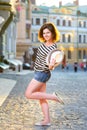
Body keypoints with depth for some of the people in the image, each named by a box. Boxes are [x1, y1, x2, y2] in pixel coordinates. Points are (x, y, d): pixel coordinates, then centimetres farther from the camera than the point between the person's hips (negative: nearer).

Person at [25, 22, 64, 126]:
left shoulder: (53, 48, -24)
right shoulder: (44, 43, 0)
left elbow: (48, 67, -30)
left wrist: (51, 66, -47)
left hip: (42, 73, -8)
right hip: (38, 72, 8)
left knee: (28, 94, -6)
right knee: (41, 98, 10)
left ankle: (53, 96, -3)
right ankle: (47, 120, 13)